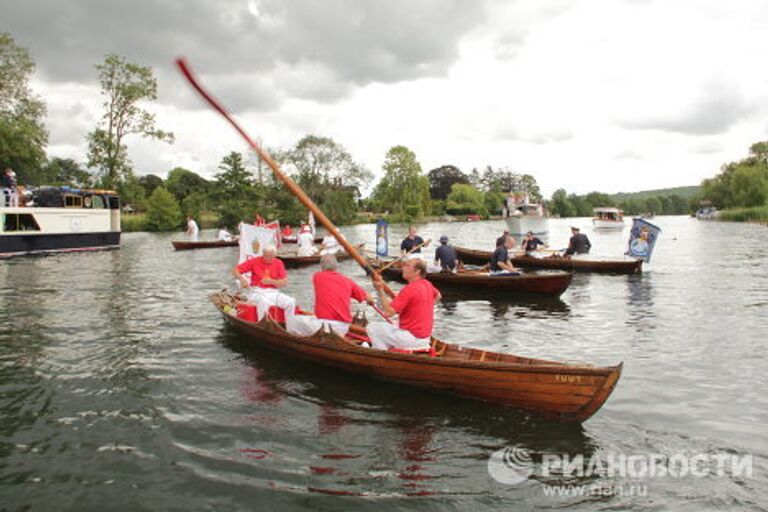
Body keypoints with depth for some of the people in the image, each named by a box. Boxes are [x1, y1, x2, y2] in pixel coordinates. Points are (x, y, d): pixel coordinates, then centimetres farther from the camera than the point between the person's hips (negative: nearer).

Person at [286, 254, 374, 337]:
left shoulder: (317, 276, 6)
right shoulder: (347, 280, 9)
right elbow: (368, 298, 16)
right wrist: (371, 302, 39)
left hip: (322, 321, -2)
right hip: (343, 328, 2)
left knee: (290, 320, 8)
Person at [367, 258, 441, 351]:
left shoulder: (410, 289, -22)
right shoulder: (427, 284, 4)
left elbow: (389, 312, -24)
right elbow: (438, 296, 28)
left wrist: (380, 291, -20)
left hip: (412, 339, -9)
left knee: (372, 327, -4)